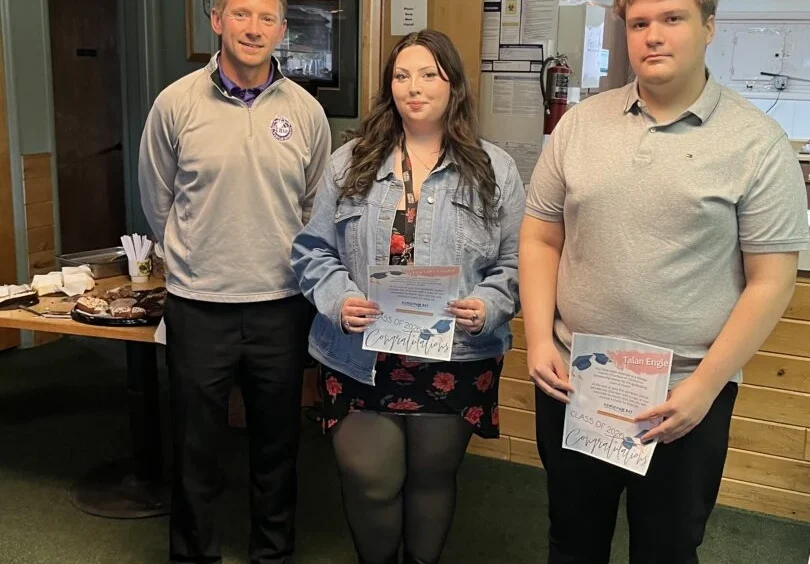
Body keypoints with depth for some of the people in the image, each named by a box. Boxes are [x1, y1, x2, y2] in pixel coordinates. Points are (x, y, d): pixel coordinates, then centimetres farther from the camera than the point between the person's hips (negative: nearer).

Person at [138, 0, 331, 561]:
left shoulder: (306, 110, 0)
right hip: (198, 305, -1)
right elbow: (158, 204, 6)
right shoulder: (175, 103, -5)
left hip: (282, 306, 2)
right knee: (196, 446, 13)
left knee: (278, 444, 16)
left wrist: (284, 263, 10)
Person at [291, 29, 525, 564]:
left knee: (432, 477, 15)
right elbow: (314, 249, 5)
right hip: (361, 357, 1)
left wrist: (488, 306, -17)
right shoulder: (350, 162, 4)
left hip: (454, 359, 0)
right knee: (368, 480, 3)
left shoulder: (495, 169, 2)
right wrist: (338, 300, -13)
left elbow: (514, 262, 2)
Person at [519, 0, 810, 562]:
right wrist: (539, 340, -6)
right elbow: (540, 240, 5)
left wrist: (704, 387, -14)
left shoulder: (758, 144, -7)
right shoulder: (579, 123, 2)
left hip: (684, 394, -2)